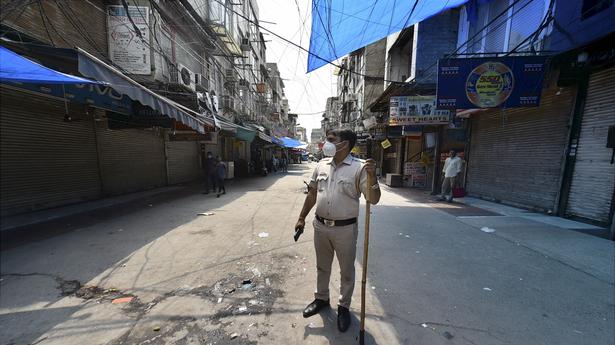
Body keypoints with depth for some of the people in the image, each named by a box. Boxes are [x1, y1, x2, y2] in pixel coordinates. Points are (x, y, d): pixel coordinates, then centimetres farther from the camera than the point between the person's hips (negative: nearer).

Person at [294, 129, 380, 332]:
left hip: (345, 229, -4)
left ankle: (344, 306, 40)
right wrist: (302, 218, 12)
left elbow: (373, 200, -16)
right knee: (322, 266, 23)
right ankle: (321, 298, 47)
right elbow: (312, 194, 10)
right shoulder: (321, 165, 2)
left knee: (347, 271, 16)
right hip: (320, 226, 5)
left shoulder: (359, 168, -12)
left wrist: (372, 176, -32)